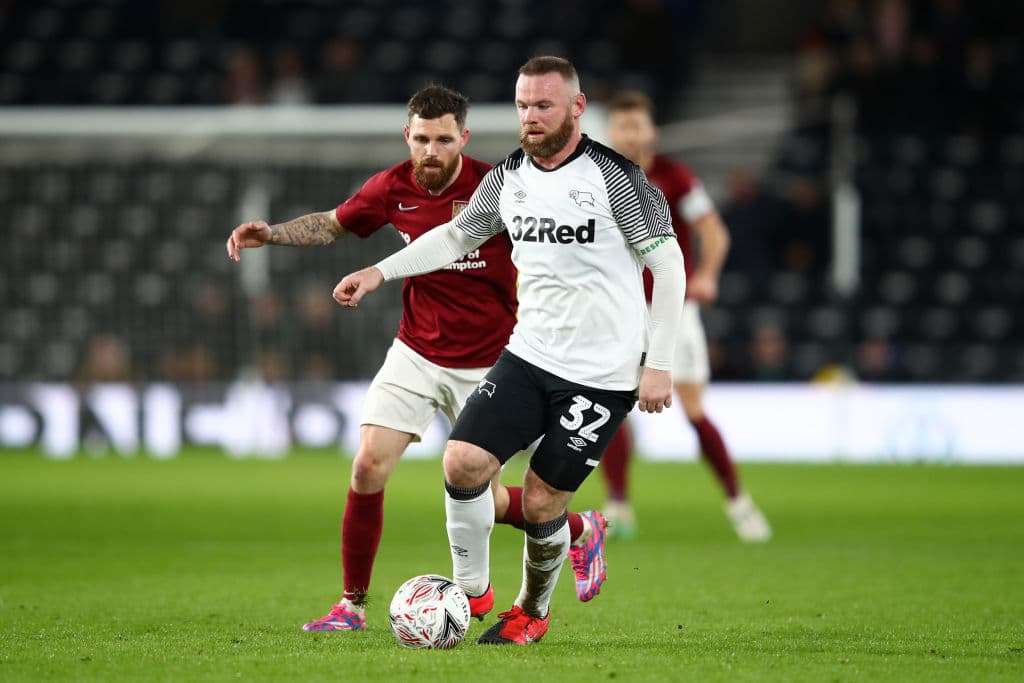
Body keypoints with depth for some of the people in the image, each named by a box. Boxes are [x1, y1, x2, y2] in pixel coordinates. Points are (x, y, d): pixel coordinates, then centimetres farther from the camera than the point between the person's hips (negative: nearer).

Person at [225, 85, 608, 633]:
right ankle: (352, 604, 3)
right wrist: (271, 233, -2)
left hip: (486, 365, -3)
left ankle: (582, 530, 29)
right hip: (417, 356, 3)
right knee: (368, 467, -11)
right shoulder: (393, 188, -7)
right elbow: (334, 224, 12)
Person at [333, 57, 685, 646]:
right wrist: (379, 272, 11)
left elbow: (668, 265, -8)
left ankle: (533, 613, 26)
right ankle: (470, 590, 8)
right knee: (463, 461, -13)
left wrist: (659, 365, -11)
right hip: (529, 355, 5)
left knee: (540, 503, -2)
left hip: (602, 375, -5)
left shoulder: (615, 177, -12)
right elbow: (457, 235, 21)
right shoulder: (508, 178, 5)